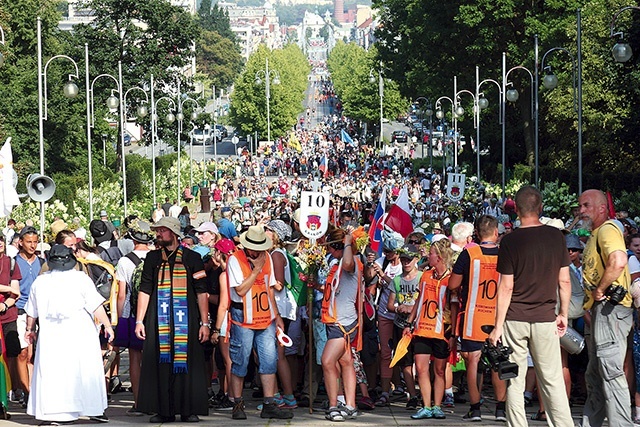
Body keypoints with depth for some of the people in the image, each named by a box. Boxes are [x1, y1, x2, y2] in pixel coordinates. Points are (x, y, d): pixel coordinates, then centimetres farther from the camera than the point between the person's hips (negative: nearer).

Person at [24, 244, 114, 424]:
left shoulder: (40, 282, 4)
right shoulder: (81, 278, -6)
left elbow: (32, 311, 14)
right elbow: (96, 306, -9)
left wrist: (30, 329, 29)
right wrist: (107, 326, 0)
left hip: (50, 336, 2)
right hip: (80, 335, -2)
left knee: (52, 373, 5)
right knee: (85, 371, 6)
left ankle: (54, 413, 3)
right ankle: (92, 409, 8)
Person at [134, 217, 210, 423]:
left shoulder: (192, 258, 6)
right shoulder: (153, 258, 12)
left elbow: (201, 293, 4)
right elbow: (144, 291, 10)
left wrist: (205, 322, -2)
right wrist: (139, 321, 4)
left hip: (186, 320, -2)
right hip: (159, 320, 2)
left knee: (185, 363, -3)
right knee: (160, 364, -2)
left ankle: (188, 410, 3)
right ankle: (164, 411, 3)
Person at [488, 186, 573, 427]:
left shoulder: (510, 241, -6)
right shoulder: (556, 236, 2)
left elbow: (506, 287, -7)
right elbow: (564, 281, 4)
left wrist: (498, 326, -3)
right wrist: (563, 314, 16)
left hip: (514, 319, -2)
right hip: (545, 318, 2)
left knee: (515, 381, 4)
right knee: (552, 380, 5)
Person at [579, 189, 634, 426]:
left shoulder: (607, 229, -11)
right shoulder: (595, 235, 22)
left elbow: (618, 262, -30)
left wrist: (600, 290, -19)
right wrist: (590, 304, 19)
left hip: (610, 308, -11)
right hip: (601, 310, 11)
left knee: (611, 372, -12)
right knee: (594, 375, 16)